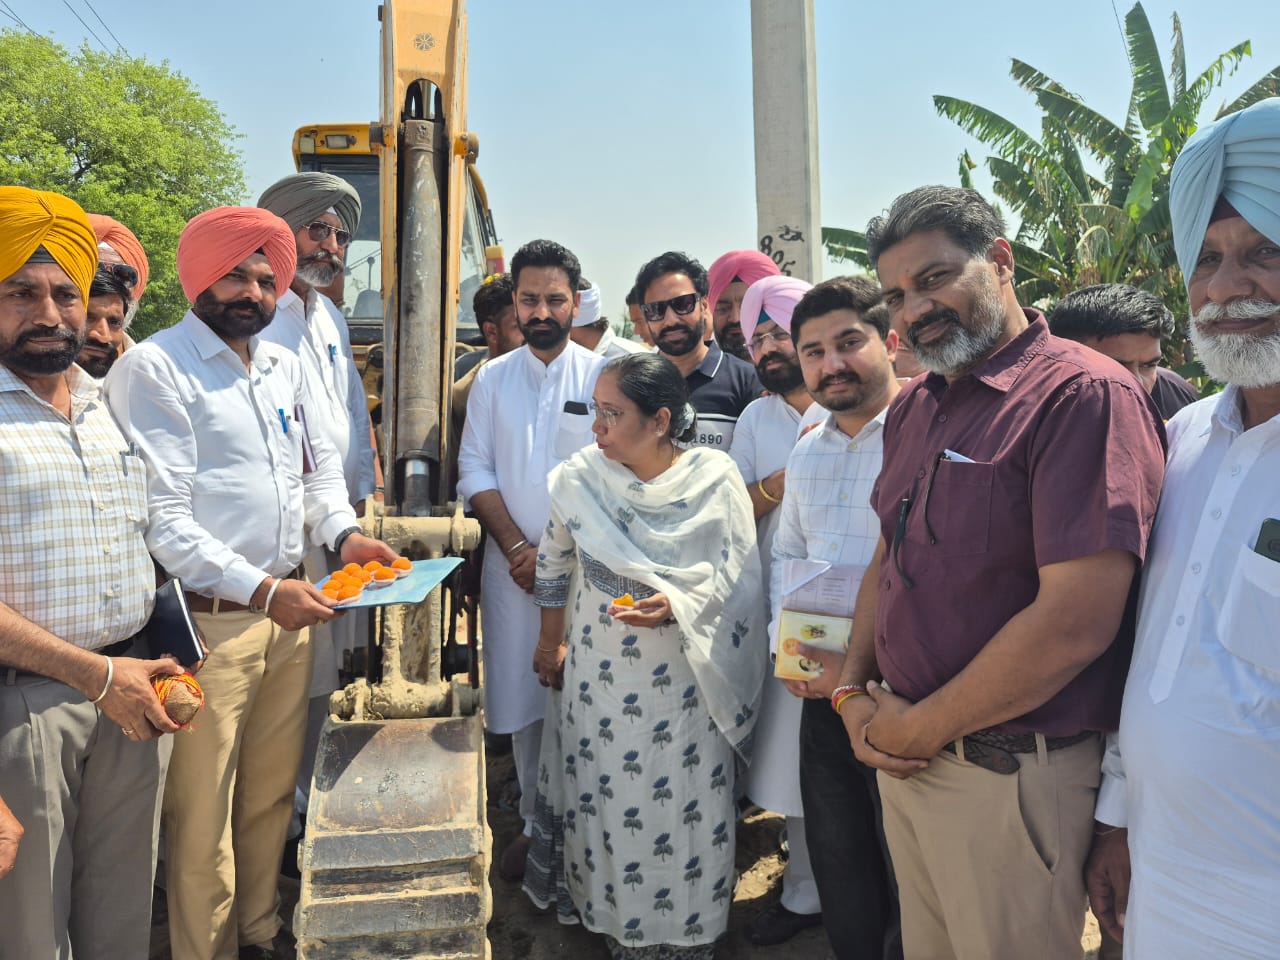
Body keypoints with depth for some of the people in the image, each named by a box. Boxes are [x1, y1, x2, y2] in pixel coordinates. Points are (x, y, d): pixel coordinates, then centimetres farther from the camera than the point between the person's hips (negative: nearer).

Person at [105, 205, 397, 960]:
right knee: (204, 812, 7)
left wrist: (342, 532, -2)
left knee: (272, 792, 19)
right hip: (209, 619, -6)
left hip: (289, 609, 7)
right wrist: (259, 589, -23)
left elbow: (320, 461, 18)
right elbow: (162, 516, -17)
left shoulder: (284, 366, 13)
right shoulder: (154, 368, -10)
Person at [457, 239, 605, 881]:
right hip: (512, 564, 2)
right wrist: (519, 546, -7)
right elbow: (475, 471, 5)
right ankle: (535, 824, 23)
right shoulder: (493, 378, 9)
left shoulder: (601, 376, 2)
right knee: (522, 696, 7)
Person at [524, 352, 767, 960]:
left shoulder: (716, 481, -12)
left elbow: (737, 580, -6)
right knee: (604, 795, 13)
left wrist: (677, 607, -23)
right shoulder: (579, 477, -6)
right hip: (597, 674, 2)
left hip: (683, 678, -2)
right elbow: (554, 565, 9)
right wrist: (551, 644, 16)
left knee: (683, 803, 8)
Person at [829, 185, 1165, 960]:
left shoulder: (1086, 394, -17)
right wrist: (854, 693, 1)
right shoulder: (913, 408, 8)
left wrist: (919, 728, -14)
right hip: (903, 754, 7)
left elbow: (1076, 621, -24)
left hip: (1014, 774, -7)